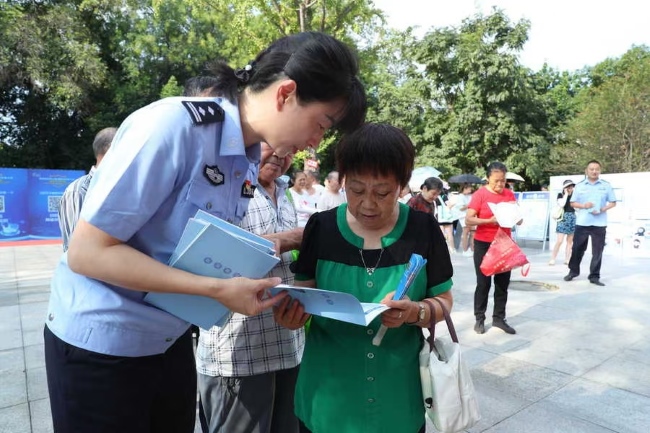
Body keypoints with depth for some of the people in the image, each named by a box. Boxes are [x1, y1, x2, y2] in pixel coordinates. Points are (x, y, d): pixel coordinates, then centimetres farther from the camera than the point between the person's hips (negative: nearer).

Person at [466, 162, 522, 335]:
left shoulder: (510, 194, 4)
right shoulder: (480, 194, -9)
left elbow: (519, 219, 9)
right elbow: (468, 220, -14)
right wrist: (489, 220, -26)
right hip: (483, 244, -4)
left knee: (503, 282, 9)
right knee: (483, 282, 2)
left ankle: (499, 318, 21)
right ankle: (479, 318, 15)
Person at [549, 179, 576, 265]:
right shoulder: (560, 195, 0)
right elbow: (561, 204, -18)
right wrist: (566, 194, -10)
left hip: (572, 219, 5)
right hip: (563, 218, -5)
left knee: (570, 241, 7)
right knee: (559, 241, -10)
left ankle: (567, 259, 13)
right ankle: (552, 259, -2)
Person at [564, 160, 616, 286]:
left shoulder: (606, 185, 5)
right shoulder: (579, 186, 6)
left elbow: (613, 202, 7)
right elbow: (572, 203, 8)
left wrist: (603, 209, -11)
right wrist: (583, 206, -11)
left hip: (599, 224, 0)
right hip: (582, 223, 0)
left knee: (597, 251, 2)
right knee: (577, 248, 6)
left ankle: (594, 276, 10)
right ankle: (573, 271, 22)